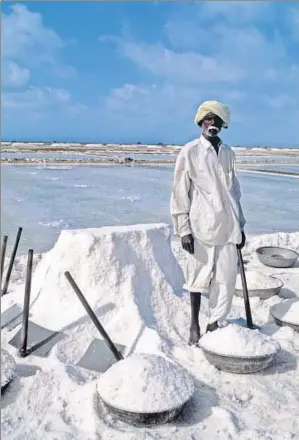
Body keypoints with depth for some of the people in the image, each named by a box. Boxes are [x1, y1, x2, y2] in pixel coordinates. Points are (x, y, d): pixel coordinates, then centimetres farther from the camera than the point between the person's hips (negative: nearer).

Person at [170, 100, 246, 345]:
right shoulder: (190, 152, -5)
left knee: (226, 277, 5)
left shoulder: (228, 153, 10)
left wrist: (240, 225, 15)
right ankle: (195, 325, 21)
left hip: (228, 226, 5)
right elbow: (180, 193, -5)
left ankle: (215, 323, 20)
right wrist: (183, 229, -9)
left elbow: (234, 190, 16)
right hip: (202, 225, -4)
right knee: (199, 276, 5)